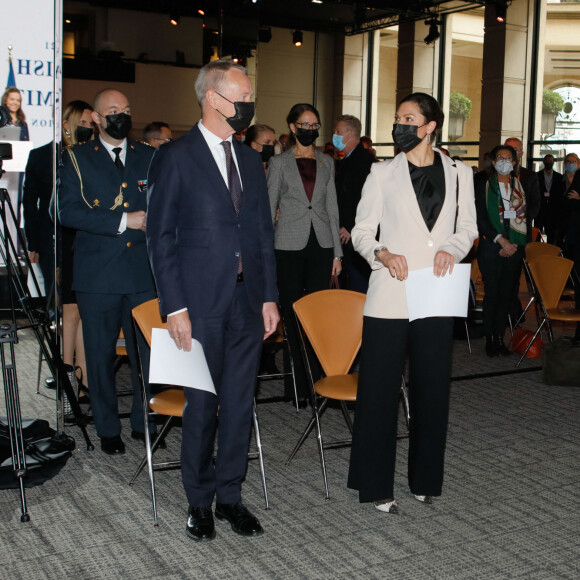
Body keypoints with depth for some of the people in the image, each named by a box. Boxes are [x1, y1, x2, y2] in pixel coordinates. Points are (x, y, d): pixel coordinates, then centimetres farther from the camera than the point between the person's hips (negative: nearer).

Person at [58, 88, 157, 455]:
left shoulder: (150, 157, 14)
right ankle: (108, 429, 20)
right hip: (98, 273, -2)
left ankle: (145, 423, 20)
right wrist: (122, 221, -13)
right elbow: (68, 211, -7)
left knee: (148, 352, 3)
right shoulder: (77, 159, 5)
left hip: (144, 271, 2)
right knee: (101, 354, 5)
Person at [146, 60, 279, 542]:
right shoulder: (175, 158, -5)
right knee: (202, 403, 5)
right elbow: (161, 236, -6)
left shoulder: (251, 160, 13)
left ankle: (230, 495, 25)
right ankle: (200, 500, 22)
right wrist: (175, 306, -12)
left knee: (240, 402, 10)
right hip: (201, 303, -5)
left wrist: (269, 297, 9)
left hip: (247, 301, 5)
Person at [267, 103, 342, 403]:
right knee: (292, 313, 0)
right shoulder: (279, 162, 4)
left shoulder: (327, 162, 13)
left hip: (321, 245, 2)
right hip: (290, 245, -2)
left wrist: (337, 252, 9)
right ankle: (296, 384, 7)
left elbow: (331, 207, 13)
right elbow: (269, 208, 4)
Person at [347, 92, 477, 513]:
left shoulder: (459, 173, 9)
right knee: (379, 388, 0)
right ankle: (376, 484, 12)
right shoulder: (383, 173, 5)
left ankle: (426, 479, 25)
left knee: (432, 388, 9)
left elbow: (468, 227, 14)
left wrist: (453, 248, -7)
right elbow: (362, 230, 4)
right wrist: (381, 253, -16)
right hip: (390, 294, -2)